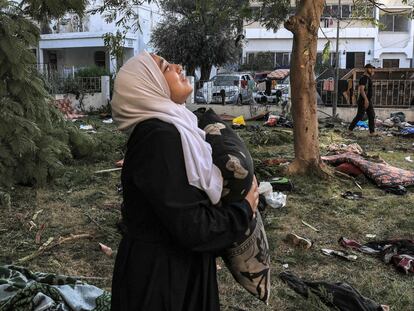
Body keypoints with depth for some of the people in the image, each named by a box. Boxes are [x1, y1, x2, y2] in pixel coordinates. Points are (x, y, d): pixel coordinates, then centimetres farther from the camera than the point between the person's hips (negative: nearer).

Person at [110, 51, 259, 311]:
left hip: (180, 263, 9)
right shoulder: (159, 137, -26)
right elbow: (191, 227, -27)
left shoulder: (171, 127, 4)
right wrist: (244, 209, -11)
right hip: (161, 275, -9)